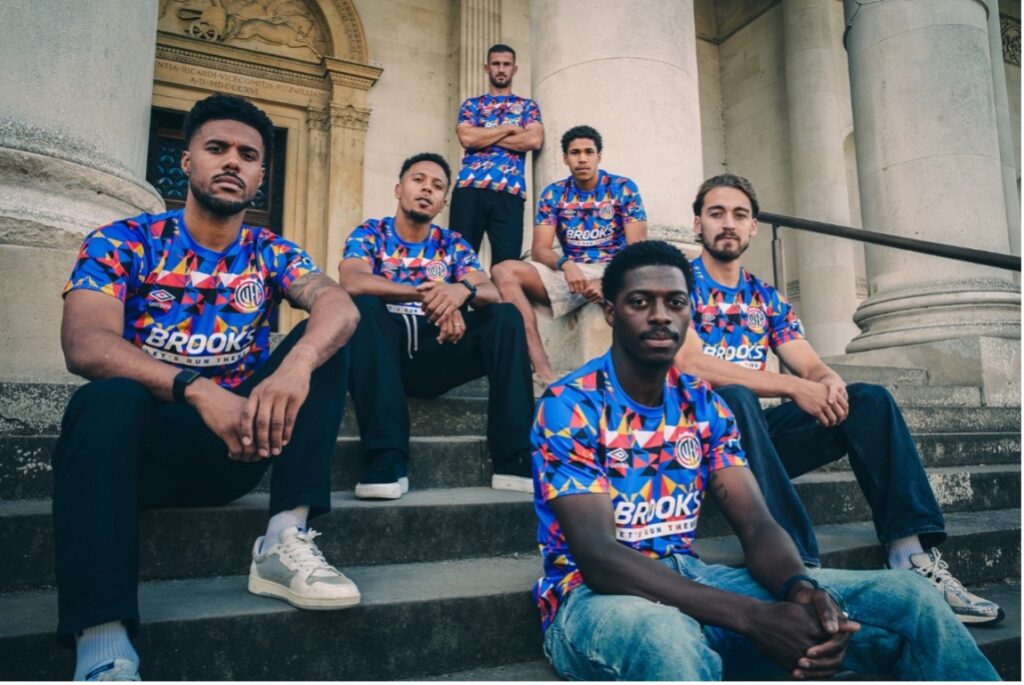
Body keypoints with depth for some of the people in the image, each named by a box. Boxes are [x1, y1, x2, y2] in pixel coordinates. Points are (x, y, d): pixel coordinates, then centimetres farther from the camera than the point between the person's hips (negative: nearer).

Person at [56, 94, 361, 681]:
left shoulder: (273, 255, 6)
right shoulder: (122, 243, 0)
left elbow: (341, 307, -15)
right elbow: (85, 344, -17)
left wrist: (297, 364, -39)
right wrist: (198, 390, -35)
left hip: (238, 445, 2)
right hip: (140, 440, -2)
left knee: (324, 346, -15)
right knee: (109, 399, -34)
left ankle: (286, 539, -24)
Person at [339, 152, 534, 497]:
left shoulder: (452, 244, 12)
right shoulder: (369, 234, 5)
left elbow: (492, 293, -4)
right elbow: (352, 281, -18)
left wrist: (463, 290, -29)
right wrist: (425, 294, -31)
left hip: (436, 354, 3)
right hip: (383, 354, -2)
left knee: (507, 316, -17)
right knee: (361, 305, -31)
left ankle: (516, 460, -24)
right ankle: (387, 461, -35)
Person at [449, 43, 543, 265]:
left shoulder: (527, 105, 19)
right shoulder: (471, 104, 19)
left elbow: (534, 140, -1)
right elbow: (467, 138, -1)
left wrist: (484, 136, 1)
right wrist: (509, 128, 3)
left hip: (510, 191, 0)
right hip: (469, 187, 0)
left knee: (507, 261, -6)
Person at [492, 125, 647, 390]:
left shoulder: (623, 188, 1)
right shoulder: (553, 194, 5)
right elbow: (539, 249, -3)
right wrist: (565, 264, -27)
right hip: (570, 272, 2)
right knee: (504, 271, -23)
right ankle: (543, 371, -34)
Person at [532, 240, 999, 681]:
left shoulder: (704, 405, 6)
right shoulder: (568, 405, -14)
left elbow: (757, 525, -1)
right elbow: (598, 558, -22)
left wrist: (801, 589, -26)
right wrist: (755, 618, -30)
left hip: (692, 582, 6)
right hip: (595, 595, -5)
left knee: (905, 598, -8)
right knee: (666, 636, -44)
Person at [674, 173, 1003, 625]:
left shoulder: (767, 298, 16)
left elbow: (811, 366, 8)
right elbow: (690, 365, -19)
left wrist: (829, 381, -19)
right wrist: (795, 387, -23)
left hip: (759, 431, 6)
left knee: (869, 400, -10)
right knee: (733, 398, -37)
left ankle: (912, 558, -19)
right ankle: (799, 568, -40)